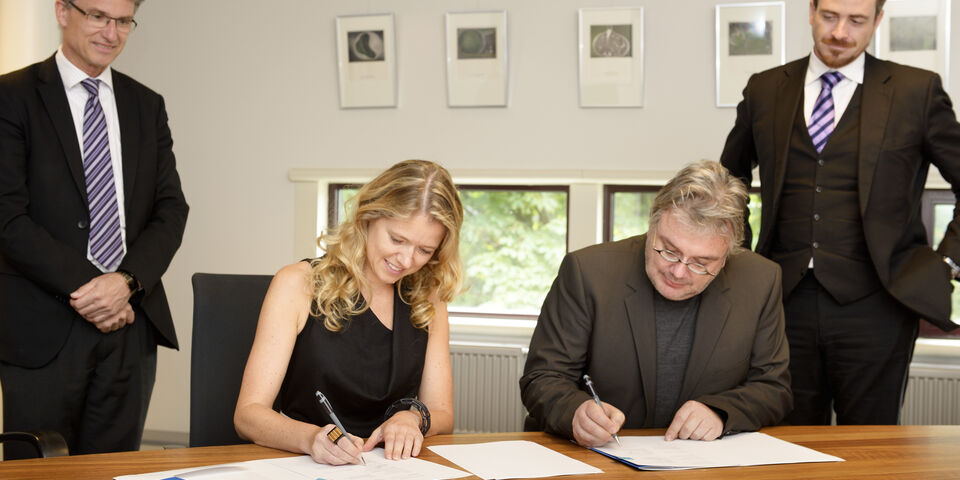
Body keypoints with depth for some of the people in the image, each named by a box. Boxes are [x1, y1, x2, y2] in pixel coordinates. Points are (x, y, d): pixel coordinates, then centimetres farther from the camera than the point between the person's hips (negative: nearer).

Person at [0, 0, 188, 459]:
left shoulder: (147, 106, 14)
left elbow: (171, 209, 7)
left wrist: (127, 280, -10)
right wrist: (83, 286, -15)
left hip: (131, 325, 4)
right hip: (44, 330, -4)